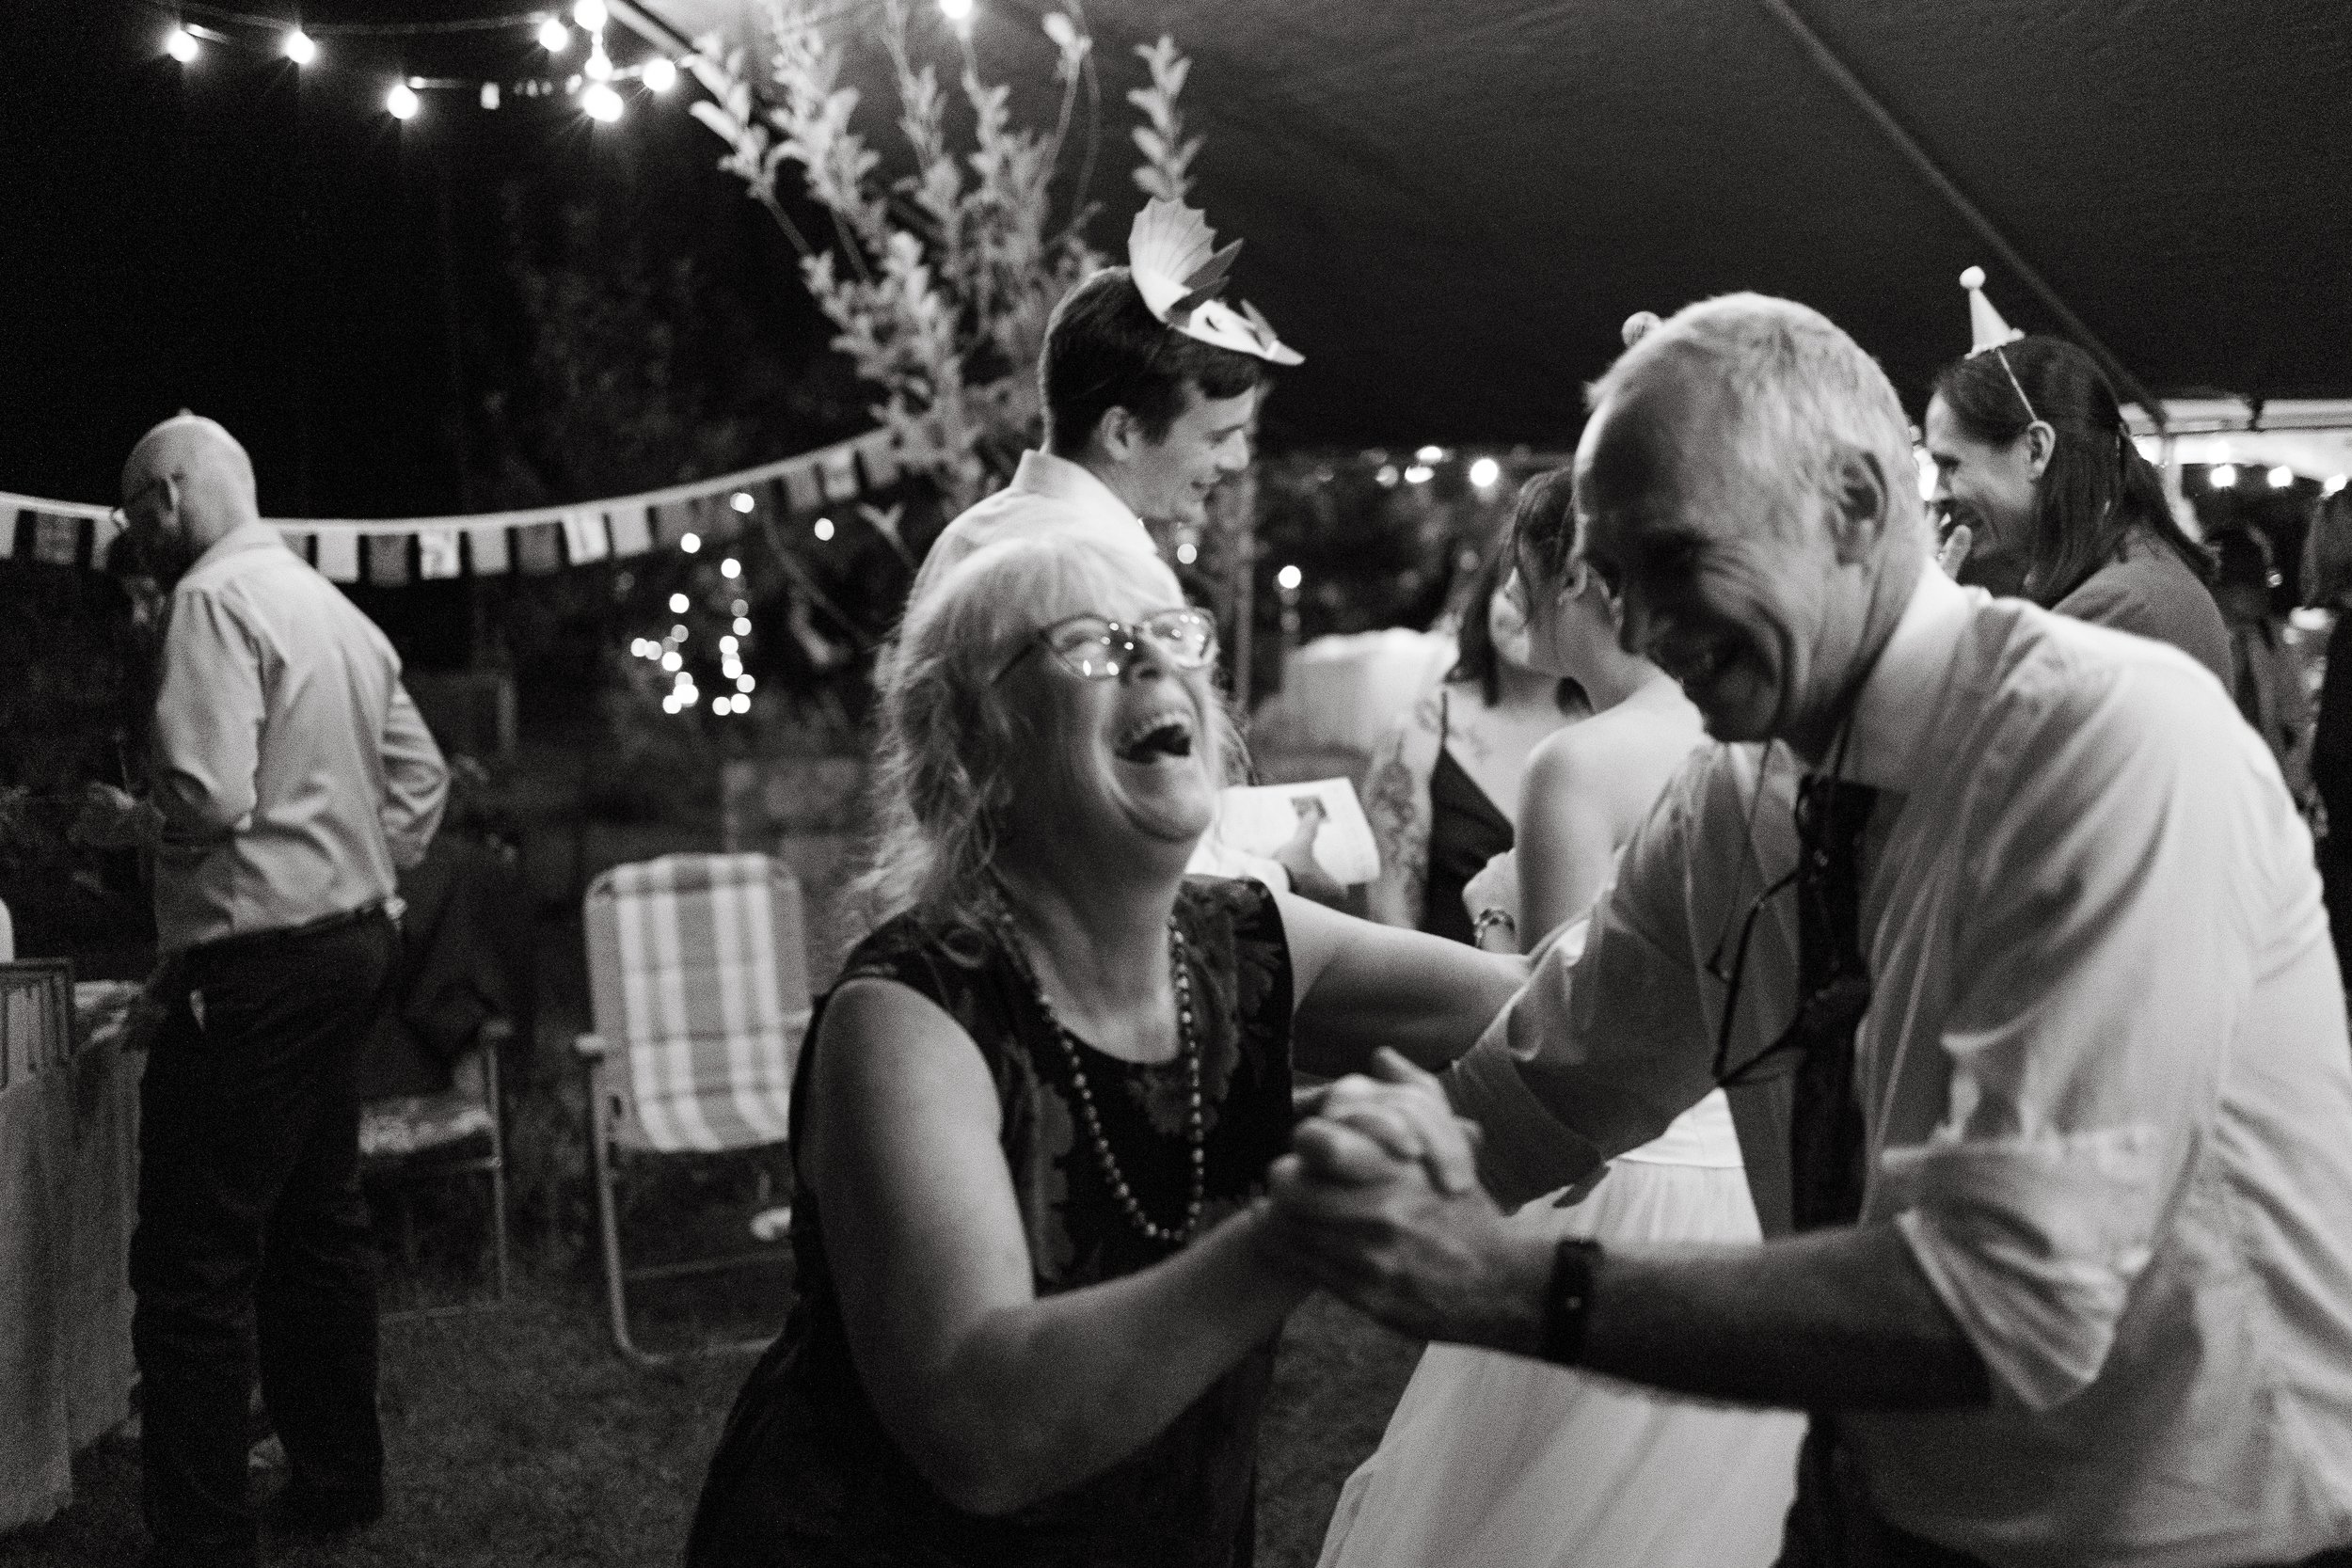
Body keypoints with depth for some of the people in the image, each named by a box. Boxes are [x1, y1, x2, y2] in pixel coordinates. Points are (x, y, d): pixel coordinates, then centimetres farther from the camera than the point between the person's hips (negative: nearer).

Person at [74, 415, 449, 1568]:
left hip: (256, 965, -9)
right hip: (352, 944, 9)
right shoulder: (337, 608, 13)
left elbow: (211, 796, -22)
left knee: (194, 1259, -4)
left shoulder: (216, 597, -12)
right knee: (319, 1223, 17)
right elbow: (420, 778, 16)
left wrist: (122, 820, -3)